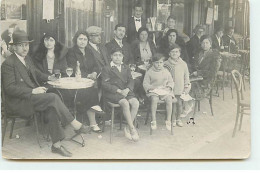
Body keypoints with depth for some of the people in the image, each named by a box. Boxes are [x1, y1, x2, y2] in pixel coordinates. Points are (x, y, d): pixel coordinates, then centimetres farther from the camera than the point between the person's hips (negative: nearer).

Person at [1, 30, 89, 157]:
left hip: (31, 97, 7)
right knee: (53, 97, -25)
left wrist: (47, 77, 12)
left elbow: (36, 73, 32)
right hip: (18, 103, -7)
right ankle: (75, 125, -17)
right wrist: (33, 91, -24)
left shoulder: (27, 59, 15)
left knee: (51, 108, -21)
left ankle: (56, 145, -17)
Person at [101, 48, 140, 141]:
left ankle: (128, 128, -19)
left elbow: (131, 81, 12)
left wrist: (127, 89, -11)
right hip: (112, 93, -4)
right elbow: (105, 84, -4)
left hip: (126, 91, 4)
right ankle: (132, 129, -25)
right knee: (125, 103, -32)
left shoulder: (126, 68, 24)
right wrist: (118, 90, -14)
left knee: (136, 103, -25)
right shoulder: (107, 68, 9)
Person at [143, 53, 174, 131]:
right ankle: (153, 120, -27)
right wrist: (150, 87, -13)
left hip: (165, 91, 2)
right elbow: (145, 83, 6)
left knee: (169, 100, -30)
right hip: (154, 91, -2)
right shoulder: (149, 72, 6)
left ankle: (168, 120, -20)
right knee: (154, 100, -35)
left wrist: (169, 87, -4)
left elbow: (171, 81, 17)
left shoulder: (166, 71, 14)